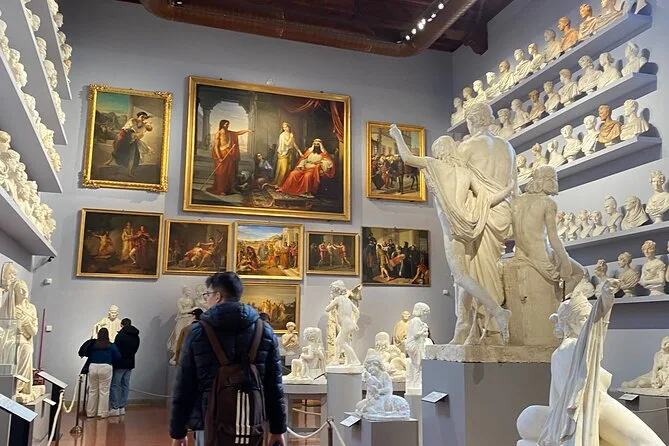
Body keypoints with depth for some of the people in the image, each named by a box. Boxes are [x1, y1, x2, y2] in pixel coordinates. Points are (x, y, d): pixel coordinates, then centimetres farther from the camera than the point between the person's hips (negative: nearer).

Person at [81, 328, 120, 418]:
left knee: (92, 391, 12)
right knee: (104, 391, 4)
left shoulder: (93, 344, 6)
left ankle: (91, 413, 18)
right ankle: (103, 413, 6)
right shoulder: (111, 346, 1)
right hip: (105, 368, -2)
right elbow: (118, 357, 1)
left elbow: (86, 353, 10)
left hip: (93, 367, 2)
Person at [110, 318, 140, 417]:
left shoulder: (120, 335, -12)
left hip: (119, 364, -6)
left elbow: (116, 350, -13)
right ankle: (122, 407, 13)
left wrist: (112, 362, -3)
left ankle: (115, 408, -1)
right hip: (130, 364, 6)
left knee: (115, 385, 0)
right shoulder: (136, 337, 9)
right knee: (125, 385, 10)